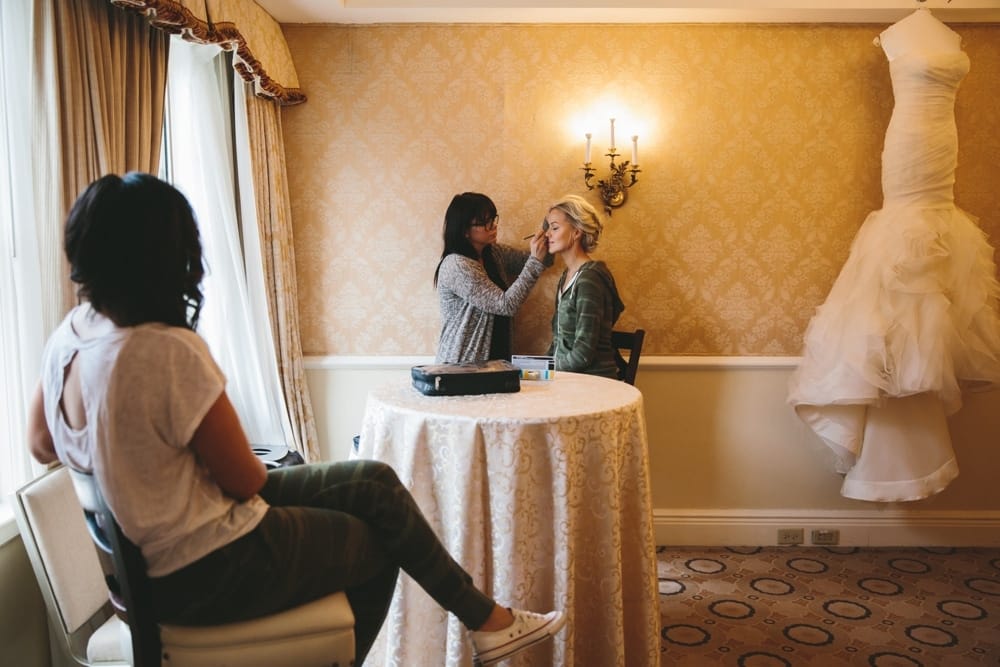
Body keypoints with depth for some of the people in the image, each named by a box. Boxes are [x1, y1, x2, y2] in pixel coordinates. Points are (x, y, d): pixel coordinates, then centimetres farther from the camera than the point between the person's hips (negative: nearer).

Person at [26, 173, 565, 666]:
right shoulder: (167, 351, -30)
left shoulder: (67, 335, -2)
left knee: (376, 483, 13)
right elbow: (245, 479, -19)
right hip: (206, 573, -8)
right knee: (378, 544, 15)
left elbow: (41, 447, 12)